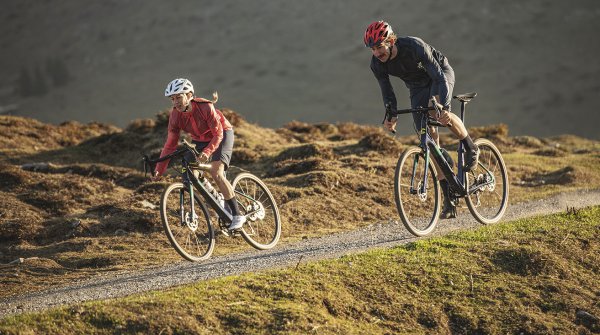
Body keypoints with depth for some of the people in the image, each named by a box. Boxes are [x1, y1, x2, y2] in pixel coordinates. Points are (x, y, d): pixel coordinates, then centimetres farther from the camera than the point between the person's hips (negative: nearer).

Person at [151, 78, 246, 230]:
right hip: (199, 140, 6)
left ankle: (237, 215, -20)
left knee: (216, 173, -24)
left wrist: (207, 152, -48)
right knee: (190, 177, -6)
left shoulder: (205, 107, -33)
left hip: (222, 134, -6)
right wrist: (158, 170, -22)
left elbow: (218, 134, -30)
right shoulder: (175, 116, -19)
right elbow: (170, 145, -15)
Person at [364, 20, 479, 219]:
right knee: (430, 137, -5)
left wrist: (443, 107, -49)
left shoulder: (414, 47, -36)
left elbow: (439, 77, -37)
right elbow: (387, 93, -9)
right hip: (417, 87, 5)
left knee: (439, 113, -37)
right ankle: (449, 201, -3)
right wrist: (391, 116, -28)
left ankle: (471, 148, -8)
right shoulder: (377, 64, -20)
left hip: (441, 74, -5)